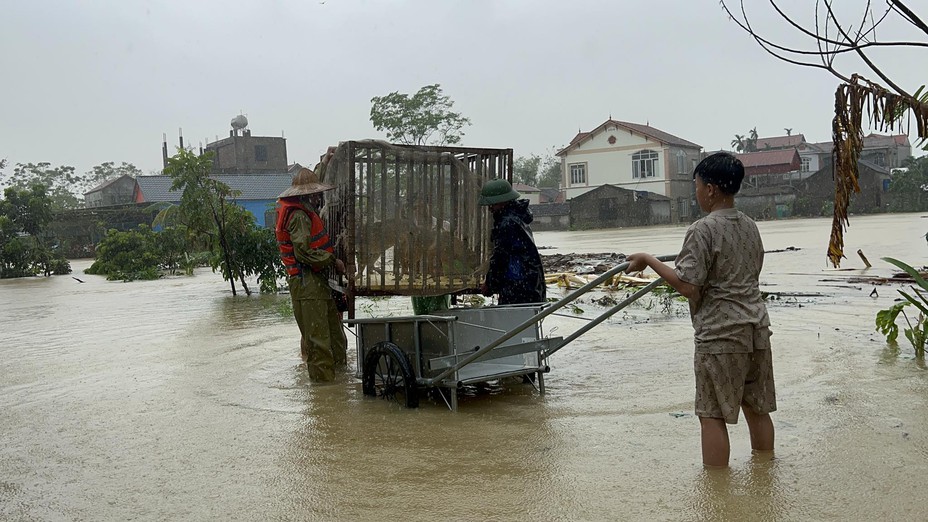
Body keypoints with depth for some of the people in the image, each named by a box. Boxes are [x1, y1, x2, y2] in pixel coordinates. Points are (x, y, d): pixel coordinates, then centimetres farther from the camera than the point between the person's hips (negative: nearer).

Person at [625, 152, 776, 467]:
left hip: (720, 334, -8)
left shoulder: (703, 230, -14)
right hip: (757, 328, 8)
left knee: (712, 414, 1)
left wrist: (649, 261, -10)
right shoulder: (750, 226, 11)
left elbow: (688, 286, -19)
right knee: (757, 408, 16)